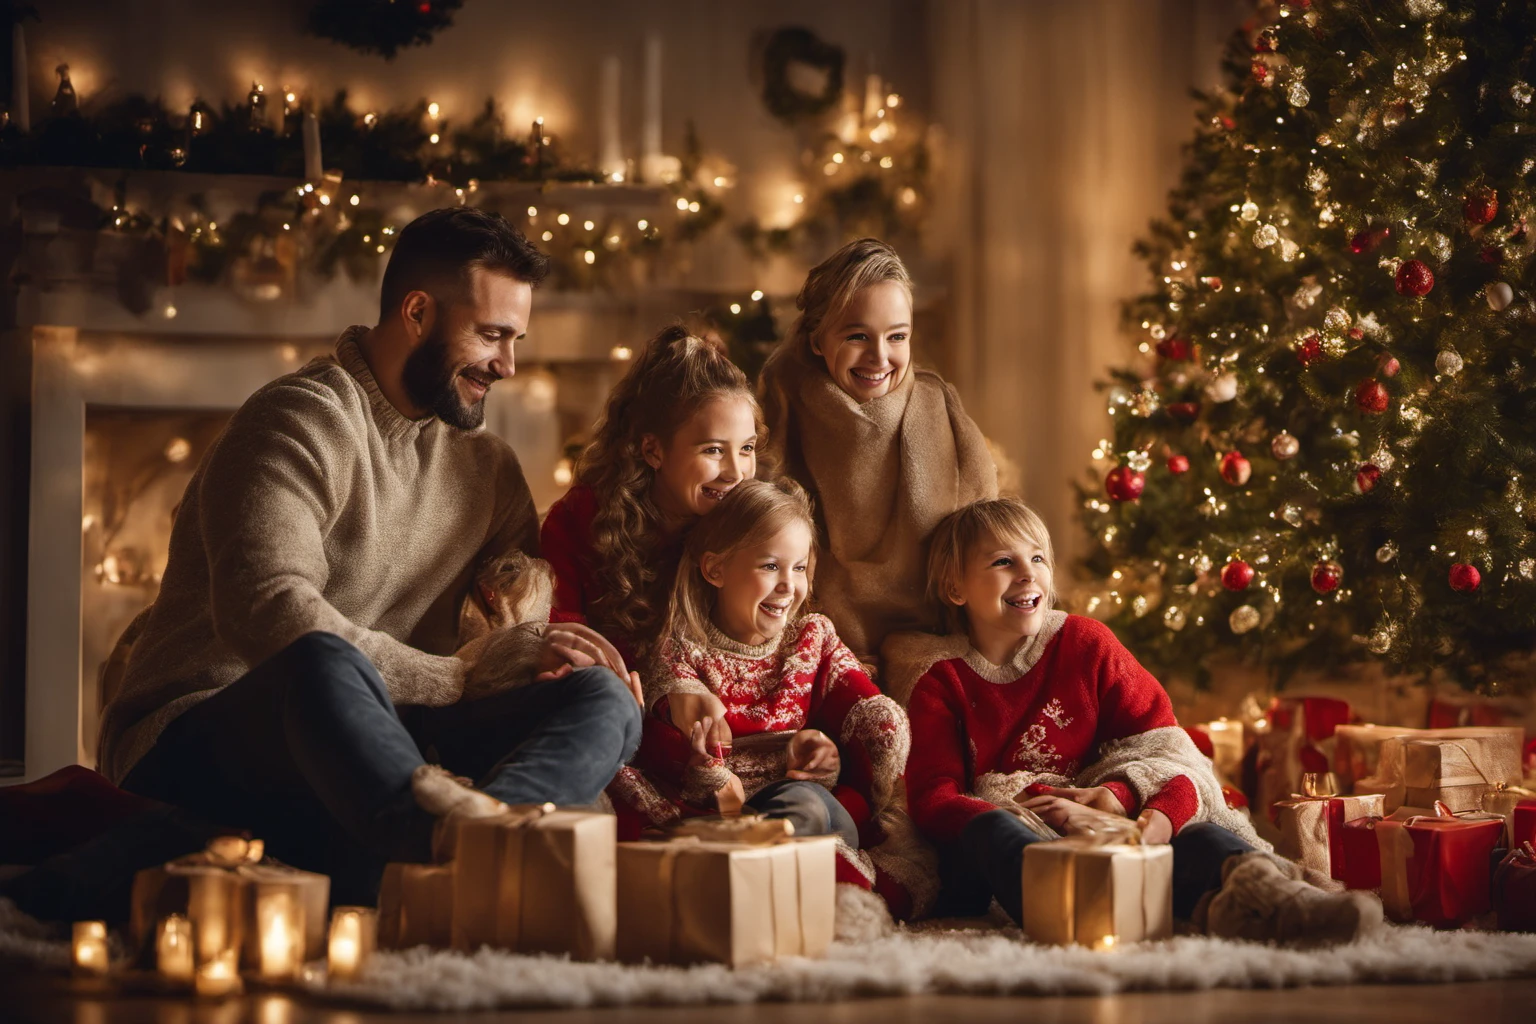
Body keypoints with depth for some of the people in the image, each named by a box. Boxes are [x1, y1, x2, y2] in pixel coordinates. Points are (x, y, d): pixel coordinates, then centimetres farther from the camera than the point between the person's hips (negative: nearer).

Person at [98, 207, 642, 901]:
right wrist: (460, 674, -19)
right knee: (323, 662, -41)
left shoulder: (487, 464, 21)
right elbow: (267, 613, -22)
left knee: (605, 699, -17)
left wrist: (585, 653, -2)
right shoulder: (303, 421, -7)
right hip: (195, 746, -6)